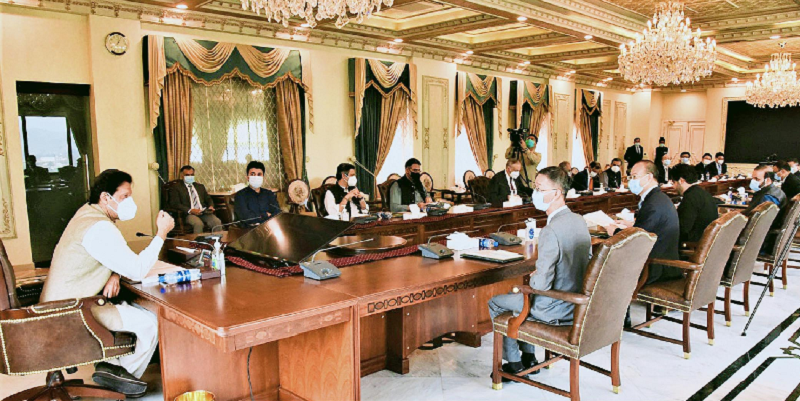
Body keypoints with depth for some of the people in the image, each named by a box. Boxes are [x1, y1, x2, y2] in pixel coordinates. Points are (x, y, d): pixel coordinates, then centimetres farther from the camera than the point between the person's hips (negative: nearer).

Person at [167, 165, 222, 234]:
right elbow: (175, 204, -2)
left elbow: (208, 199, 27)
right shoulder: (176, 187, 10)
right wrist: (190, 210, -17)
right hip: (189, 214, -4)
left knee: (217, 222, -27)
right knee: (199, 224, -37)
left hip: (204, 213, 4)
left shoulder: (200, 186, 27)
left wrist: (211, 206, 1)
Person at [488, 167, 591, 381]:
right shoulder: (578, 220, 0)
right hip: (577, 302, 9)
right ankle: (528, 357, 36)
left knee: (495, 303, 10)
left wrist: (533, 278, -5)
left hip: (556, 310, -9)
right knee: (520, 294, 31)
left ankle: (514, 364, 22)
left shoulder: (551, 231, -29)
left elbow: (542, 284, -30)